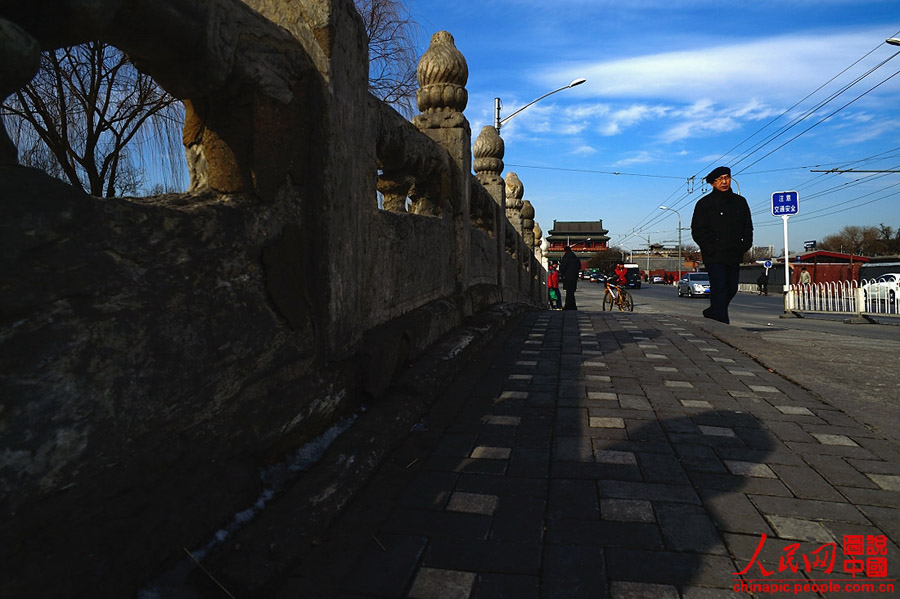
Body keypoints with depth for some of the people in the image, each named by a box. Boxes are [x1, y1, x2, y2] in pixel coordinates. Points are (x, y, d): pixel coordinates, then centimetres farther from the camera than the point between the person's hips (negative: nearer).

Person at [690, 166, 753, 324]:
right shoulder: (705, 203, -1)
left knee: (731, 289, 9)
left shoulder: (740, 202, 14)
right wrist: (711, 249, -13)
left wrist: (744, 246, 3)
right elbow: (698, 231, -4)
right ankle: (722, 323, -9)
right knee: (719, 288, -11)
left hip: (734, 257, 5)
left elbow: (748, 227, 19)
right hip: (714, 257, -5)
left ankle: (712, 312, 30)